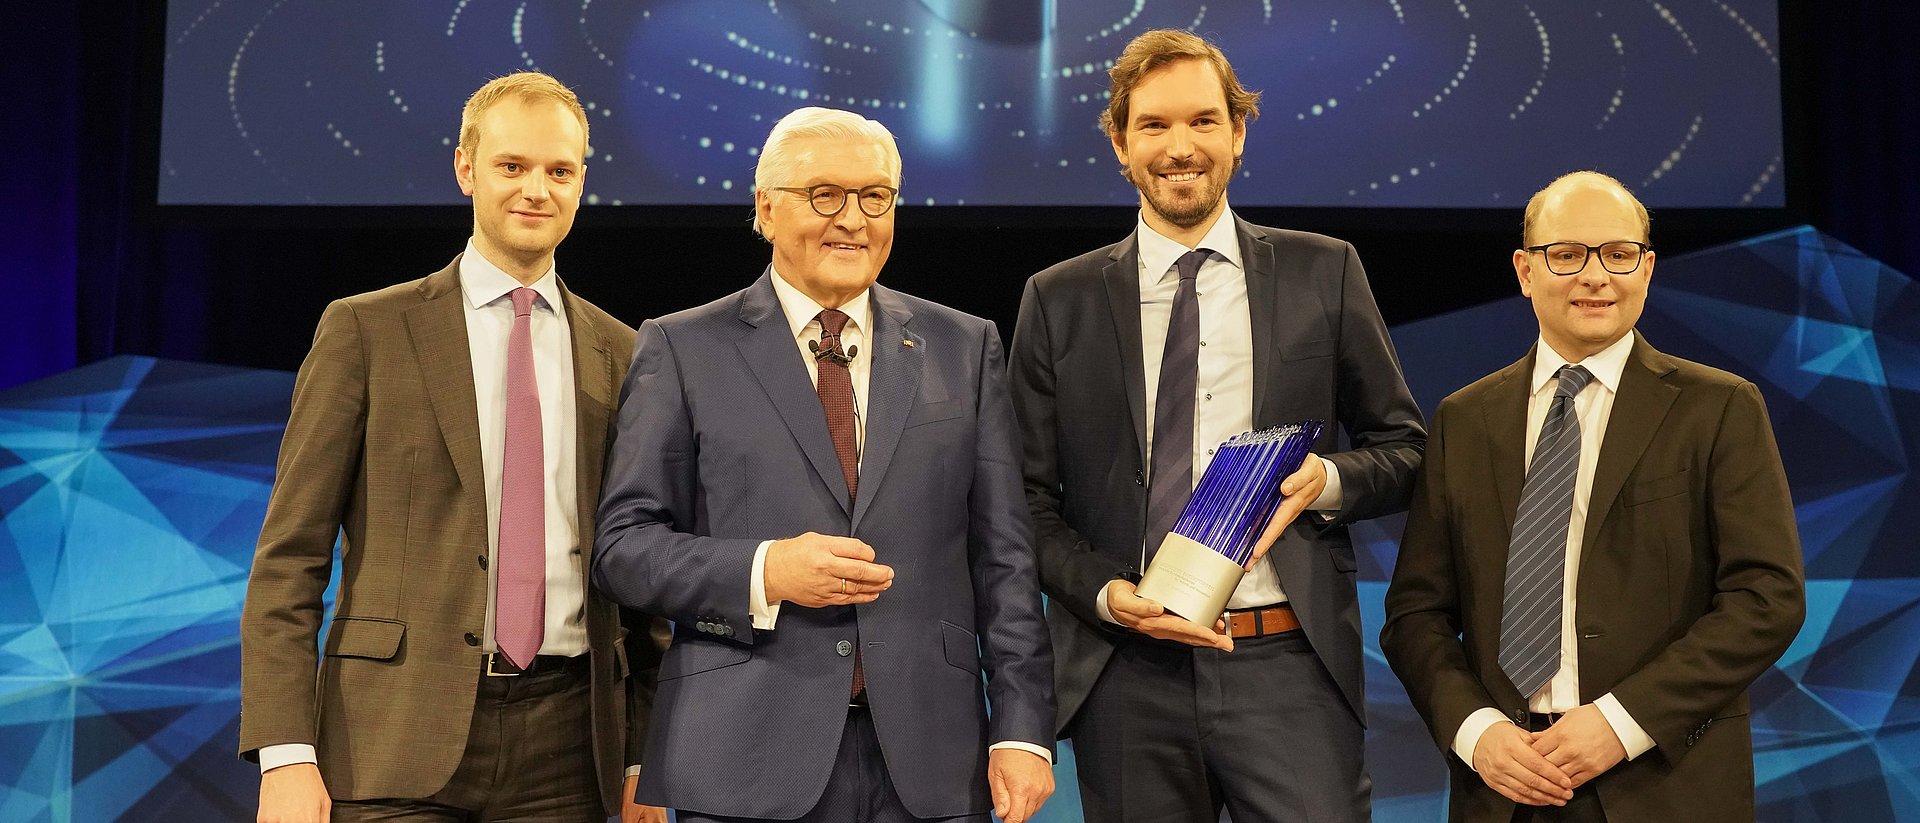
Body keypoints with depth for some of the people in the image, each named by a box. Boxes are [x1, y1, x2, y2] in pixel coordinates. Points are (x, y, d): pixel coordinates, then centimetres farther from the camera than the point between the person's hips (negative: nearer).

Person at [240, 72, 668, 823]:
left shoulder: (620, 357, 10)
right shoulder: (365, 330, 2)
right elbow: (288, 557, -1)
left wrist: (644, 759, 9)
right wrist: (286, 754, -9)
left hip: (565, 750, 3)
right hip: (399, 739, -2)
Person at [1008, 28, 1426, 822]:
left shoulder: (1323, 273, 7)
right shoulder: (1059, 301, 6)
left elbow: (1402, 445, 12)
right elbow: (1032, 499, 6)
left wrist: (1328, 480, -8)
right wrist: (1105, 594, -10)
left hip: (1288, 666, 0)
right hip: (1125, 673, 1)